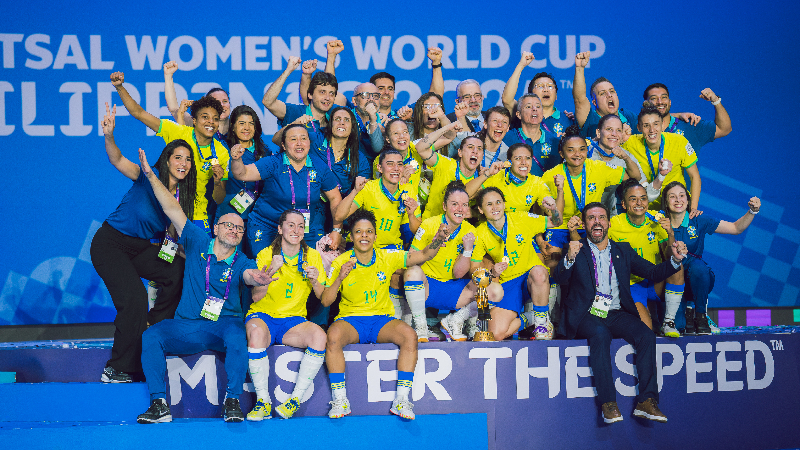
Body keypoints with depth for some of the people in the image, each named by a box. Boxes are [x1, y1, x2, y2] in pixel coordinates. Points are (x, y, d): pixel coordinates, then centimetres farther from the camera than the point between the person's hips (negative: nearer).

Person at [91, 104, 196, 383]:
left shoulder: (183, 195, 1)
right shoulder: (149, 177, -16)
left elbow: (175, 232, 8)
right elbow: (117, 160, -34)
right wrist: (109, 136, -53)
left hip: (141, 247, 7)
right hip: (110, 244, -6)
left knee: (181, 271, -13)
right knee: (134, 299, -21)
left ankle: (152, 327, 7)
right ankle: (117, 370, -8)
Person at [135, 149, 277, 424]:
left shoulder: (241, 263, 4)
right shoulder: (198, 243, 8)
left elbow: (250, 275, -21)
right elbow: (172, 210, 3)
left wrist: (259, 278, -47)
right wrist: (151, 176, -4)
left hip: (224, 323, -1)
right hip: (185, 327, 2)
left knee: (236, 334, -36)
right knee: (150, 336, -24)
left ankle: (232, 401, -27)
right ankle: (159, 404, -26)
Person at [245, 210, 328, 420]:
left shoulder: (312, 256, 7)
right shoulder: (266, 255, 1)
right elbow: (256, 296, -7)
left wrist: (315, 281, -14)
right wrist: (270, 272, -22)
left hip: (294, 320, 2)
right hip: (263, 315, -2)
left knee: (319, 335, -30)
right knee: (256, 332, -38)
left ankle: (296, 398, -20)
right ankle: (262, 401, -27)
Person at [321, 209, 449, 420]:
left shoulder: (387, 258, 2)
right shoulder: (341, 263, -1)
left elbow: (423, 256, -5)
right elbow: (325, 301, -3)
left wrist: (437, 240, -26)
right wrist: (339, 279, -20)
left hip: (382, 320, 1)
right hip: (350, 319, -1)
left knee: (409, 335, -28)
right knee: (333, 335, -35)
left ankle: (401, 399, -21)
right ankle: (339, 399, -22)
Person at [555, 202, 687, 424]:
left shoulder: (623, 251, 19)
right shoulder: (577, 250, 8)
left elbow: (653, 272, 13)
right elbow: (560, 279, -8)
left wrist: (675, 260, -6)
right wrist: (569, 259, -29)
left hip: (617, 314, 3)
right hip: (587, 315, -3)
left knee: (646, 335, -24)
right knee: (600, 334, -35)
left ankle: (646, 401, -24)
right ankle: (608, 403, -33)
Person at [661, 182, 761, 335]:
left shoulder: (699, 221, -4)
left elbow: (736, 228, 0)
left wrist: (752, 211, -18)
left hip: (697, 280, 2)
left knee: (696, 264, -36)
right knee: (678, 325, -27)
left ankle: (700, 315, -14)